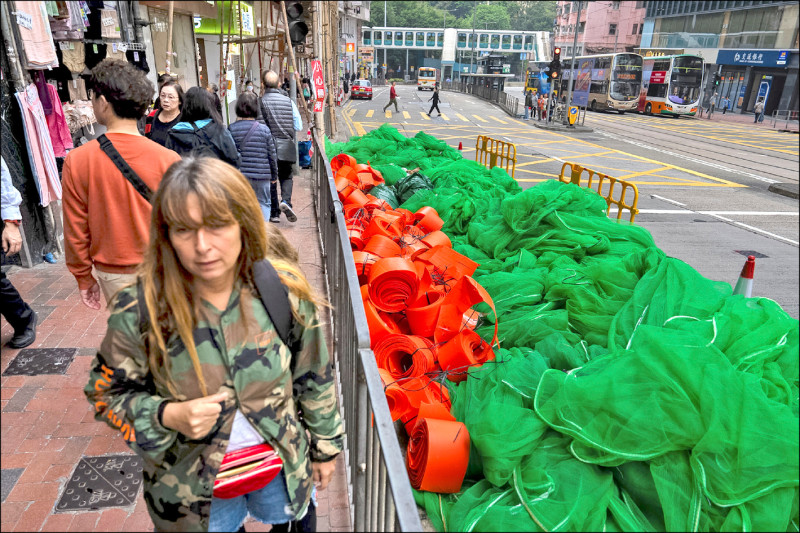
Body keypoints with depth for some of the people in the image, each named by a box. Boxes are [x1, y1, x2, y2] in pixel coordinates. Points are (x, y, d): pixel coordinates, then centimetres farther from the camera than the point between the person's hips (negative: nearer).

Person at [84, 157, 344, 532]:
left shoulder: (284, 290, -17)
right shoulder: (138, 311, -20)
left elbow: (314, 378, -6)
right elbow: (107, 393, -5)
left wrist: (326, 446, 3)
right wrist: (166, 415, -23)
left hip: (283, 462, 1)